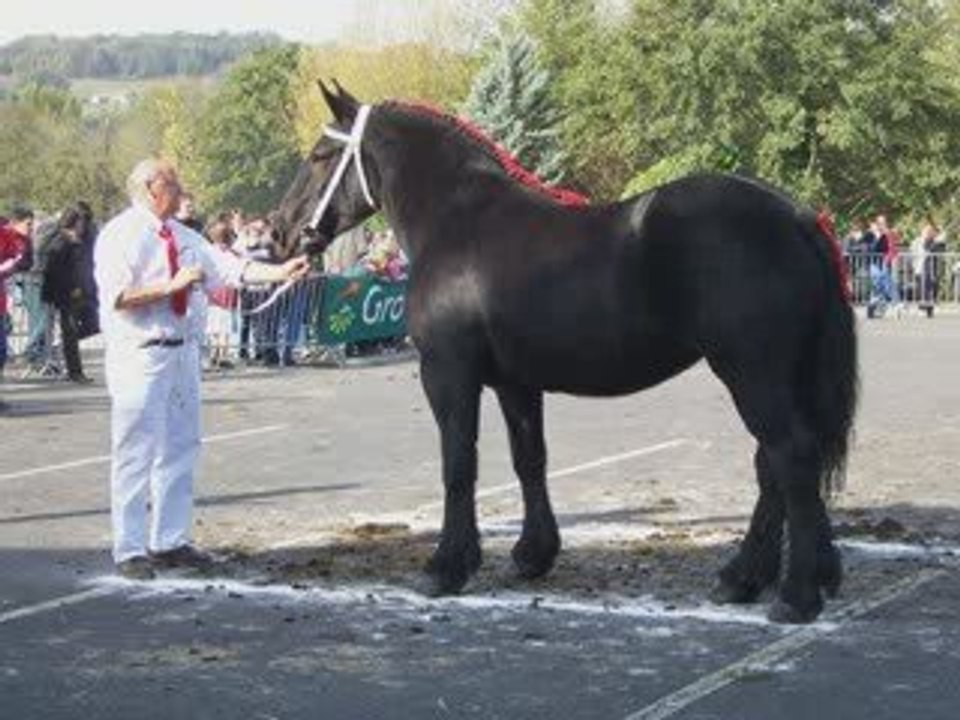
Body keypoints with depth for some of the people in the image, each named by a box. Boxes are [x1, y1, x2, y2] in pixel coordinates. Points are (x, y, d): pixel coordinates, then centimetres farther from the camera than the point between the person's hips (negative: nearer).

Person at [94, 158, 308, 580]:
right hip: (140, 357, -8)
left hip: (183, 352, 8)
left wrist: (279, 273, -2)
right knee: (136, 454, -5)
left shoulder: (184, 237, 14)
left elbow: (229, 267, 9)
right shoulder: (120, 235, -9)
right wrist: (171, 285, -21)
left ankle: (170, 542, 23)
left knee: (180, 450, 13)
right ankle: (129, 550, 1)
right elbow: (117, 296, -19)